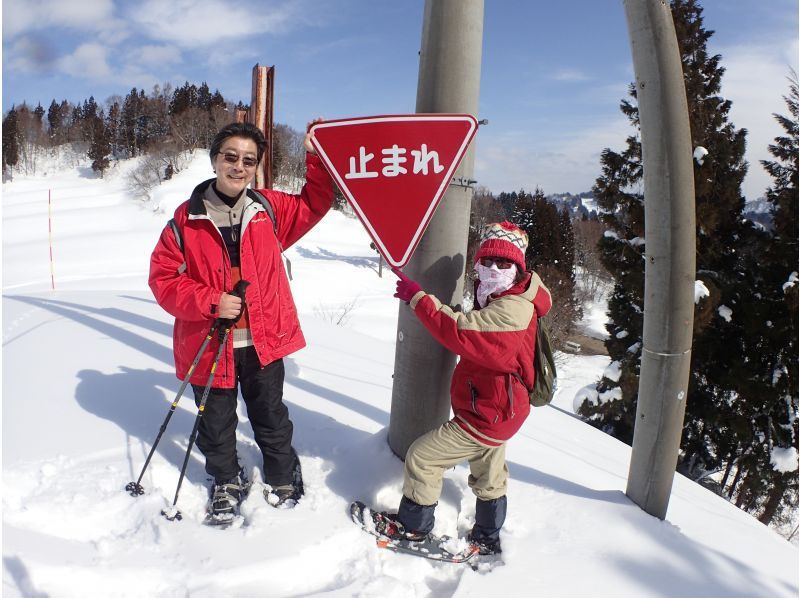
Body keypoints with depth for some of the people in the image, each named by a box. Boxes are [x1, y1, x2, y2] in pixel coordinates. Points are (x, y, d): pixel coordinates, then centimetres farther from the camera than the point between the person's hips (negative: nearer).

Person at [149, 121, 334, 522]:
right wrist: (210, 302, -20)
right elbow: (163, 277, -7)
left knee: (271, 417, 18)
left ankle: (283, 475, 43)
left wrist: (315, 158, 0)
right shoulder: (187, 218, -8)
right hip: (208, 345, -1)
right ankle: (227, 481, 43)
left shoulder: (269, 208, 0)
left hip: (263, 342, 1)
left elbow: (313, 206, 12)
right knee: (216, 424, 17)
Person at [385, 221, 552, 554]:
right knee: (488, 478, 26)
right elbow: (472, 338, 3)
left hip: (487, 416, -10)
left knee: (421, 457, 0)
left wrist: (417, 297, -26)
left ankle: (413, 527, 20)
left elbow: (458, 333, -34)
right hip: (493, 411, 10)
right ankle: (487, 540, 46)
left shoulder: (511, 309, -28)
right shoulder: (499, 302, 7)